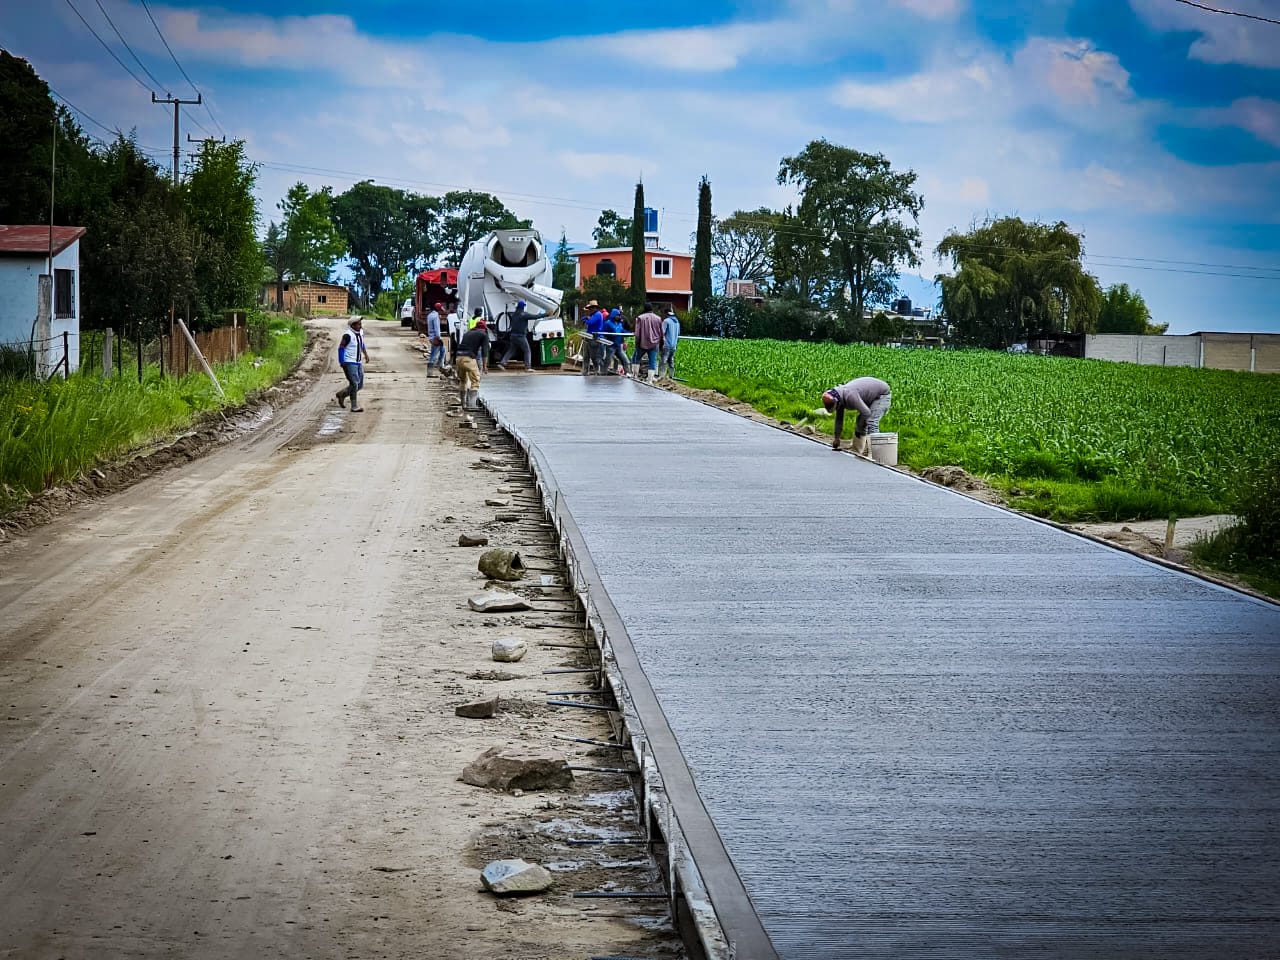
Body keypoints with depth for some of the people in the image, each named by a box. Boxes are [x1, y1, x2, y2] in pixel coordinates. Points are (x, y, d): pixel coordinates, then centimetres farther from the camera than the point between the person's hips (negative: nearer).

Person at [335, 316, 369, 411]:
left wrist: (365, 353, 22)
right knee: (354, 384, -10)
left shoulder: (360, 332, 7)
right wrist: (342, 362, -19)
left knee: (360, 385, 9)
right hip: (349, 363, -8)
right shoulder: (348, 335, -18)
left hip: (358, 362, 8)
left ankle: (341, 394, 26)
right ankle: (354, 406, -2)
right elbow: (341, 347, -16)